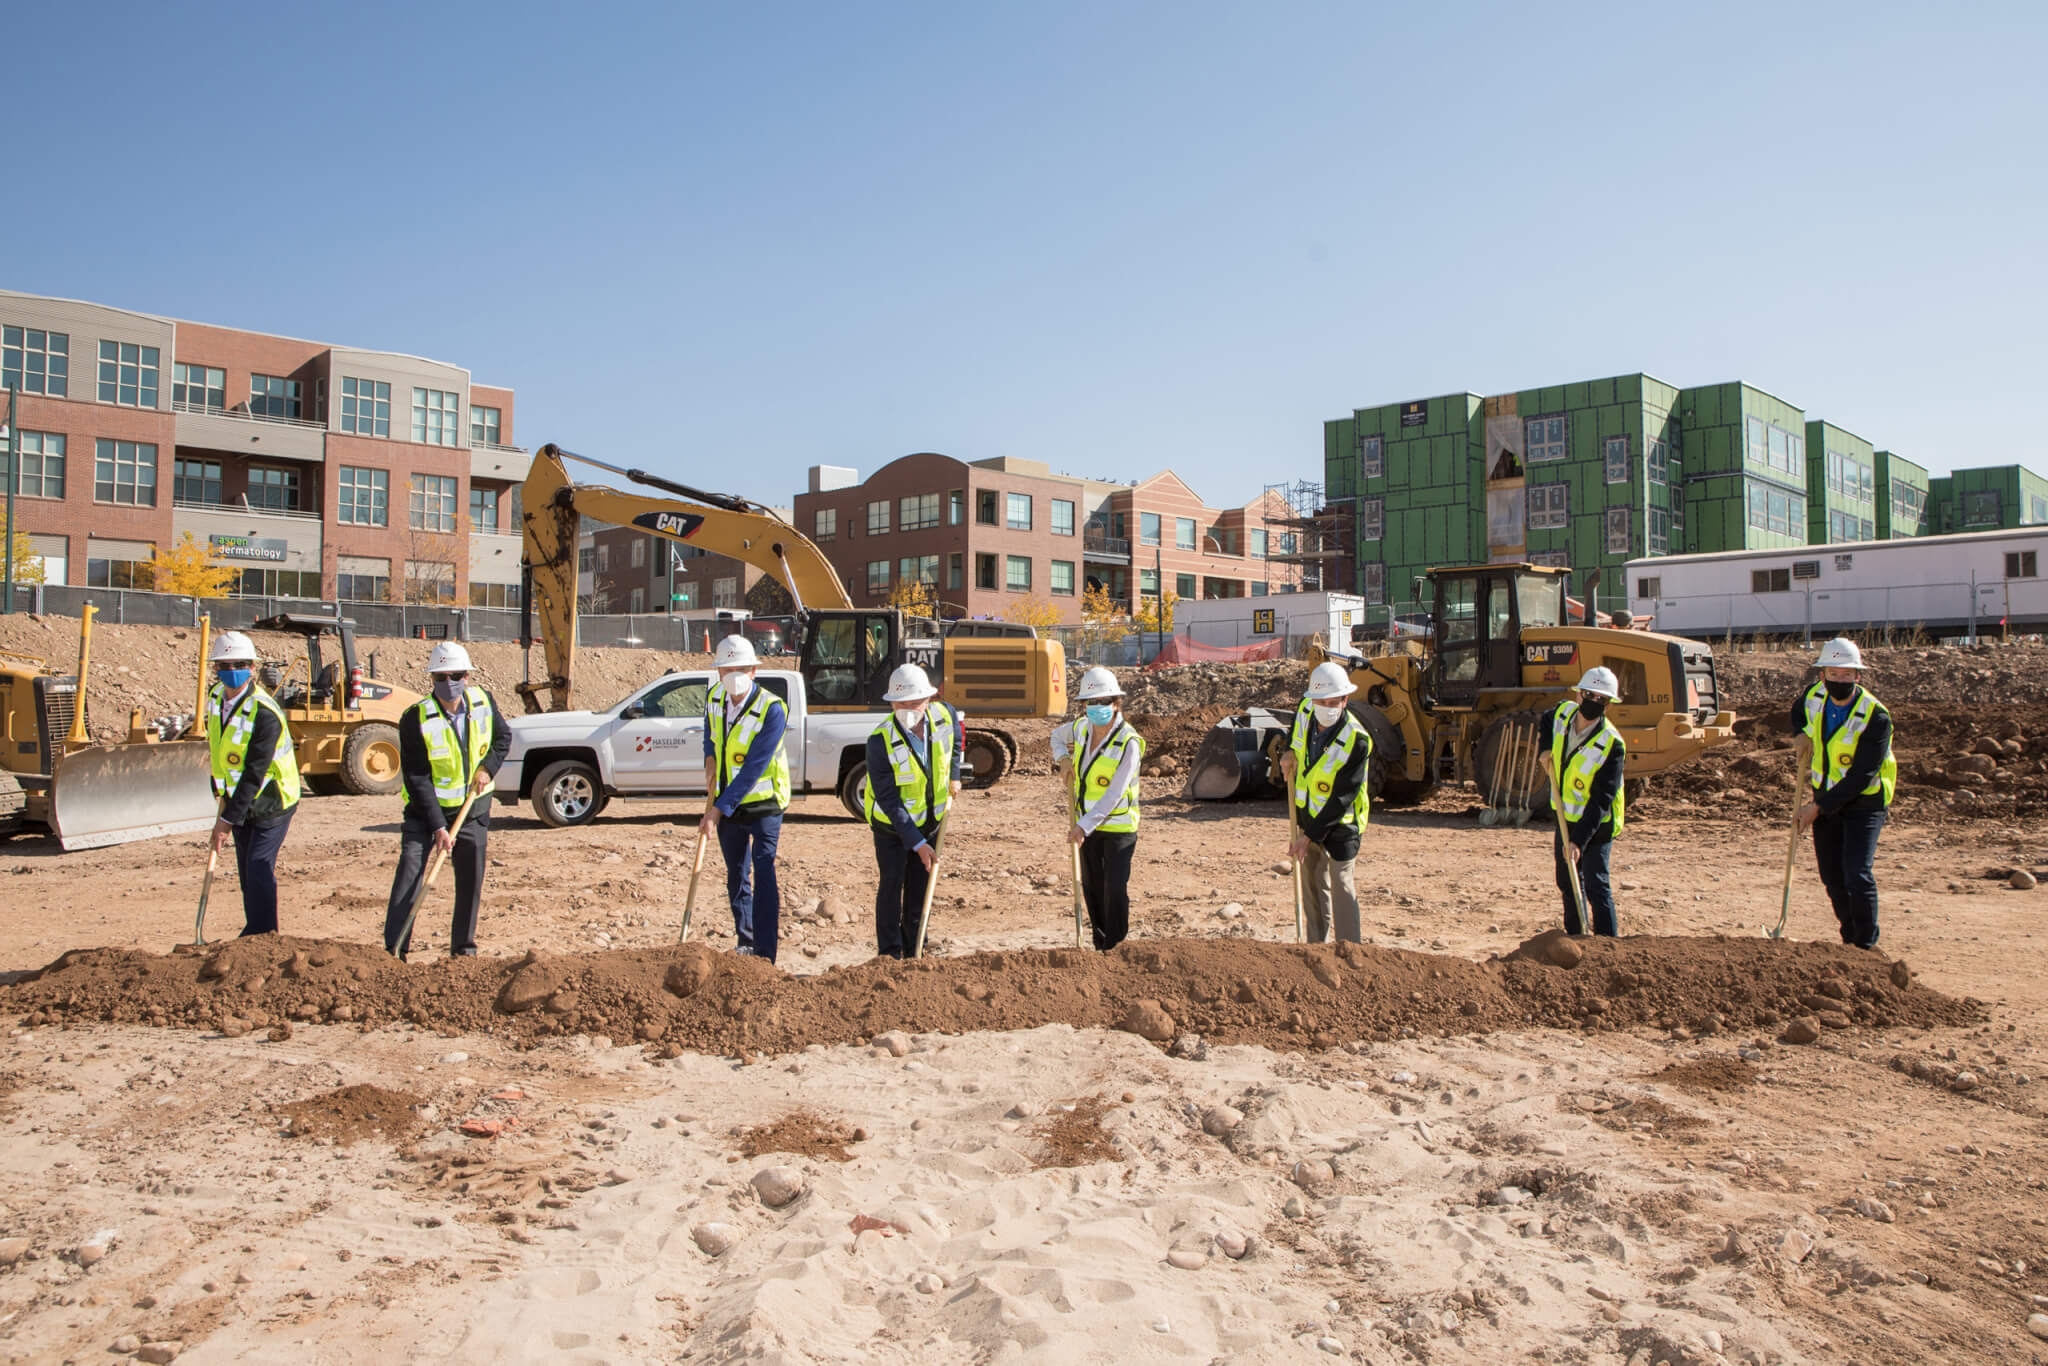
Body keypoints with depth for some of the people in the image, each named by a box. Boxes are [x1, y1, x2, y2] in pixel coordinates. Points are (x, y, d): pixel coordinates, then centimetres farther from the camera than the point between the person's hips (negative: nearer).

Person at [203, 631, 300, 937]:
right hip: (240, 799, 8)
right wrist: (222, 793, 13)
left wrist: (228, 818, -25)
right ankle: (253, 931, 24)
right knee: (246, 870, 13)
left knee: (259, 868, -13)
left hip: (271, 802, -8)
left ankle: (264, 935, -3)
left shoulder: (265, 714, -26)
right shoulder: (216, 696, -1)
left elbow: (255, 773, -26)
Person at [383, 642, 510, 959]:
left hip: (473, 808, 3)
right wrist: (438, 827, -23)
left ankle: (463, 949, 20)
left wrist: (488, 767, -7)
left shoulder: (483, 702, -7)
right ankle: (394, 949, -3)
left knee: (471, 880, 7)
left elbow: (503, 737, 12)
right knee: (409, 873, -10)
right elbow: (417, 778, -18)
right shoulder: (416, 719, -19)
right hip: (426, 808, -3)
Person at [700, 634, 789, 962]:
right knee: (736, 874, 14)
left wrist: (717, 810, -27)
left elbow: (753, 769, -25)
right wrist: (710, 759, -2)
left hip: (763, 802, -6)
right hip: (727, 802, 6)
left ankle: (765, 954, -13)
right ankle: (745, 944, 28)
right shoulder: (714, 697, -1)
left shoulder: (772, 709, -22)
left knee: (764, 871, -13)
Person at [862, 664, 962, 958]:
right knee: (891, 886, -4)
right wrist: (917, 843, -27)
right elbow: (888, 801, -25)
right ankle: (889, 955, 8)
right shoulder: (881, 740, -27)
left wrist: (953, 776, 6)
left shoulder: (944, 715, -15)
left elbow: (954, 739, 14)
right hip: (891, 823, -4)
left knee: (920, 888, 9)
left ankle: (913, 954, 19)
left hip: (930, 820, 4)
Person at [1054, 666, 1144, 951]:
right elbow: (1057, 737, 24)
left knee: (1115, 890, -7)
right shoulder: (1081, 727, -2)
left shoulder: (1129, 743, -21)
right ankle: (1100, 945, 27)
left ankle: (1115, 949, 7)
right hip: (1087, 824, 6)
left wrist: (1084, 826, -28)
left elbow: (1114, 795, -24)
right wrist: (1063, 759, 3)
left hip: (1118, 826, -6)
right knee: (1091, 888, 13)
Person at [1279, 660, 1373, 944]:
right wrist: (1289, 753, -3)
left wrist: (1310, 835, -26)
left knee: (1341, 886, -7)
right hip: (1308, 814, 6)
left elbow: (1342, 799, -26)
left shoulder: (1356, 740, -27)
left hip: (1340, 821, -6)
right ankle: (1316, 945, 28)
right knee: (1312, 884, 15)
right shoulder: (1304, 711, -10)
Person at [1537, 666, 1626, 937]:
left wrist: (1579, 840, -34)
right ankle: (1575, 936, 34)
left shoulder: (1611, 745, -26)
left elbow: (1601, 801, -28)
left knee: (1595, 884, -14)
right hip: (1567, 817, 7)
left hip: (1596, 823, -7)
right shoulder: (1563, 712, -7)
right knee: (1567, 880, 18)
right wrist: (1546, 748, 1)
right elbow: (1547, 723, 21)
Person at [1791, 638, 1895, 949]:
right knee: (1832, 877, 10)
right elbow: (1797, 713, 23)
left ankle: (1867, 947, -3)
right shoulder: (1814, 696, -5)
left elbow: (1862, 776, -24)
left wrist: (1817, 807, -23)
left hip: (1863, 802, -6)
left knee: (1857, 875, -16)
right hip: (1825, 800, 6)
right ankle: (1850, 939, 27)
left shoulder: (1875, 717, -23)